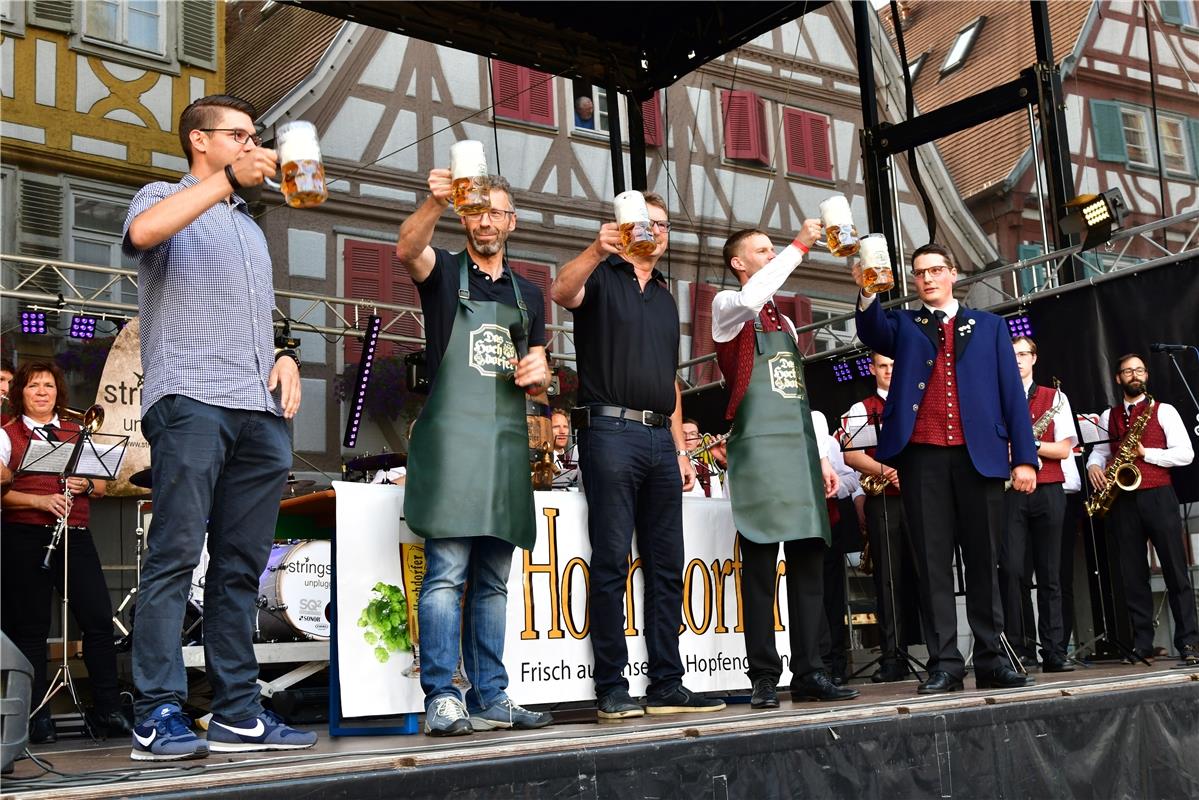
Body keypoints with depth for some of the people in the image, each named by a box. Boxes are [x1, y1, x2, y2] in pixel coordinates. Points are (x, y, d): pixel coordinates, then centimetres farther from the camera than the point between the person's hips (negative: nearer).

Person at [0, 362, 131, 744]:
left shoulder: (78, 433, 17)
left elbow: (102, 485, 16)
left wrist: (85, 485, -6)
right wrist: (41, 500, -19)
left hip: (75, 536, 3)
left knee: (99, 619, -5)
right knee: (31, 626, 0)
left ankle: (107, 709, 1)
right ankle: (36, 714, 6)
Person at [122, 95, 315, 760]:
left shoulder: (249, 228, 29)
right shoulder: (165, 198, 9)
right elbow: (143, 232, -17)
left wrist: (283, 357, 12)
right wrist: (227, 177, -15)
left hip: (262, 413, 7)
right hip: (190, 400, -6)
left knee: (241, 567, 4)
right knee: (175, 556, -11)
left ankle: (238, 714, 5)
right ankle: (159, 717, -11)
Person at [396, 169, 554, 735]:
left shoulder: (528, 295, 21)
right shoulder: (443, 272, 6)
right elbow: (406, 249, -18)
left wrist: (538, 371, 1)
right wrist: (435, 202, -36)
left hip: (508, 441, 5)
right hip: (451, 434, -5)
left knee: (492, 582, 8)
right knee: (446, 574, -11)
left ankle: (490, 698, 12)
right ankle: (441, 701, -9)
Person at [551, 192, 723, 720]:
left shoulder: (665, 298, 23)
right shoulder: (601, 277, 5)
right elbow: (561, 292, -20)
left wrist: (681, 450, 18)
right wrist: (598, 249, -36)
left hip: (659, 438, 7)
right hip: (610, 431, -7)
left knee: (666, 567, 5)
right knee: (612, 563, -6)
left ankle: (666, 685, 10)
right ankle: (611, 689, -2)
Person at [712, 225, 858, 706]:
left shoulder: (785, 323, 24)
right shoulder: (728, 306, 5)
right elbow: (751, 298, -22)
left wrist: (823, 456, 15)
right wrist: (800, 246, -16)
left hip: (800, 449, 7)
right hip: (758, 447, -6)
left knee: (809, 562, 2)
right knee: (760, 563, -6)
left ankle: (810, 672, 5)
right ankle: (764, 676, -3)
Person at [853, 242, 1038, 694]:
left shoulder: (989, 326, 16)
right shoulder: (903, 325, 16)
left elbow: (1011, 392, 9)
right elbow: (873, 333, -8)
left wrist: (1024, 457, 0)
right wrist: (867, 293, -29)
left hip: (979, 455, 0)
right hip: (922, 457, 0)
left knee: (983, 559, 3)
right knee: (932, 560, -1)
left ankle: (991, 659, 8)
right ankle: (944, 662, 1)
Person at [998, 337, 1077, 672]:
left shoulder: (1055, 398, 12)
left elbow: (1064, 449, 4)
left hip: (1048, 491, 0)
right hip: (1009, 491, 0)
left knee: (1050, 573, 1)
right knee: (1012, 570, -10)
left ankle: (1054, 651, 2)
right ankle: (1018, 647, -4)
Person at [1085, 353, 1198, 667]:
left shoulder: (1164, 411, 7)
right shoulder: (1108, 416, 18)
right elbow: (1099, 450, 18)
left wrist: (1146, 453, -12)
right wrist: (1093, 466, -4)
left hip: (1158, 496, -3)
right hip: (1122, 500, 3)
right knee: (1133, 575, 3)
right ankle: (1142, 644, 6)